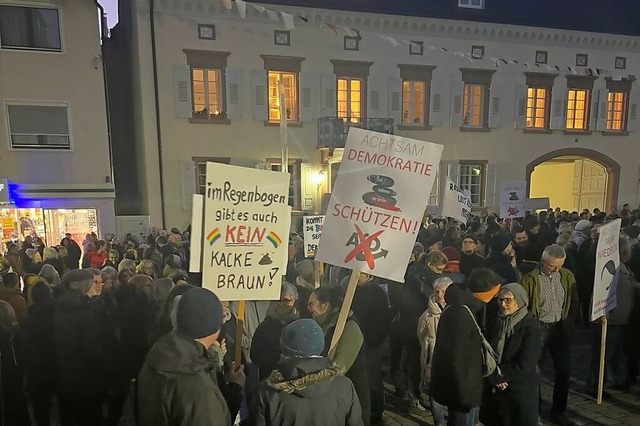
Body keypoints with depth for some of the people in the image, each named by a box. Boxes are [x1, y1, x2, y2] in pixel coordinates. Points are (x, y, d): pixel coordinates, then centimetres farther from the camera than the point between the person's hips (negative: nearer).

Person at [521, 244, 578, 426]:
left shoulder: (567, 276, 0)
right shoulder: (530, 279, -13)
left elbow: (574, 302, 11)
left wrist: (569, 322, 3)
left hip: (559, 329, 4)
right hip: (538, 329, -4)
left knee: (564, 370, 10)